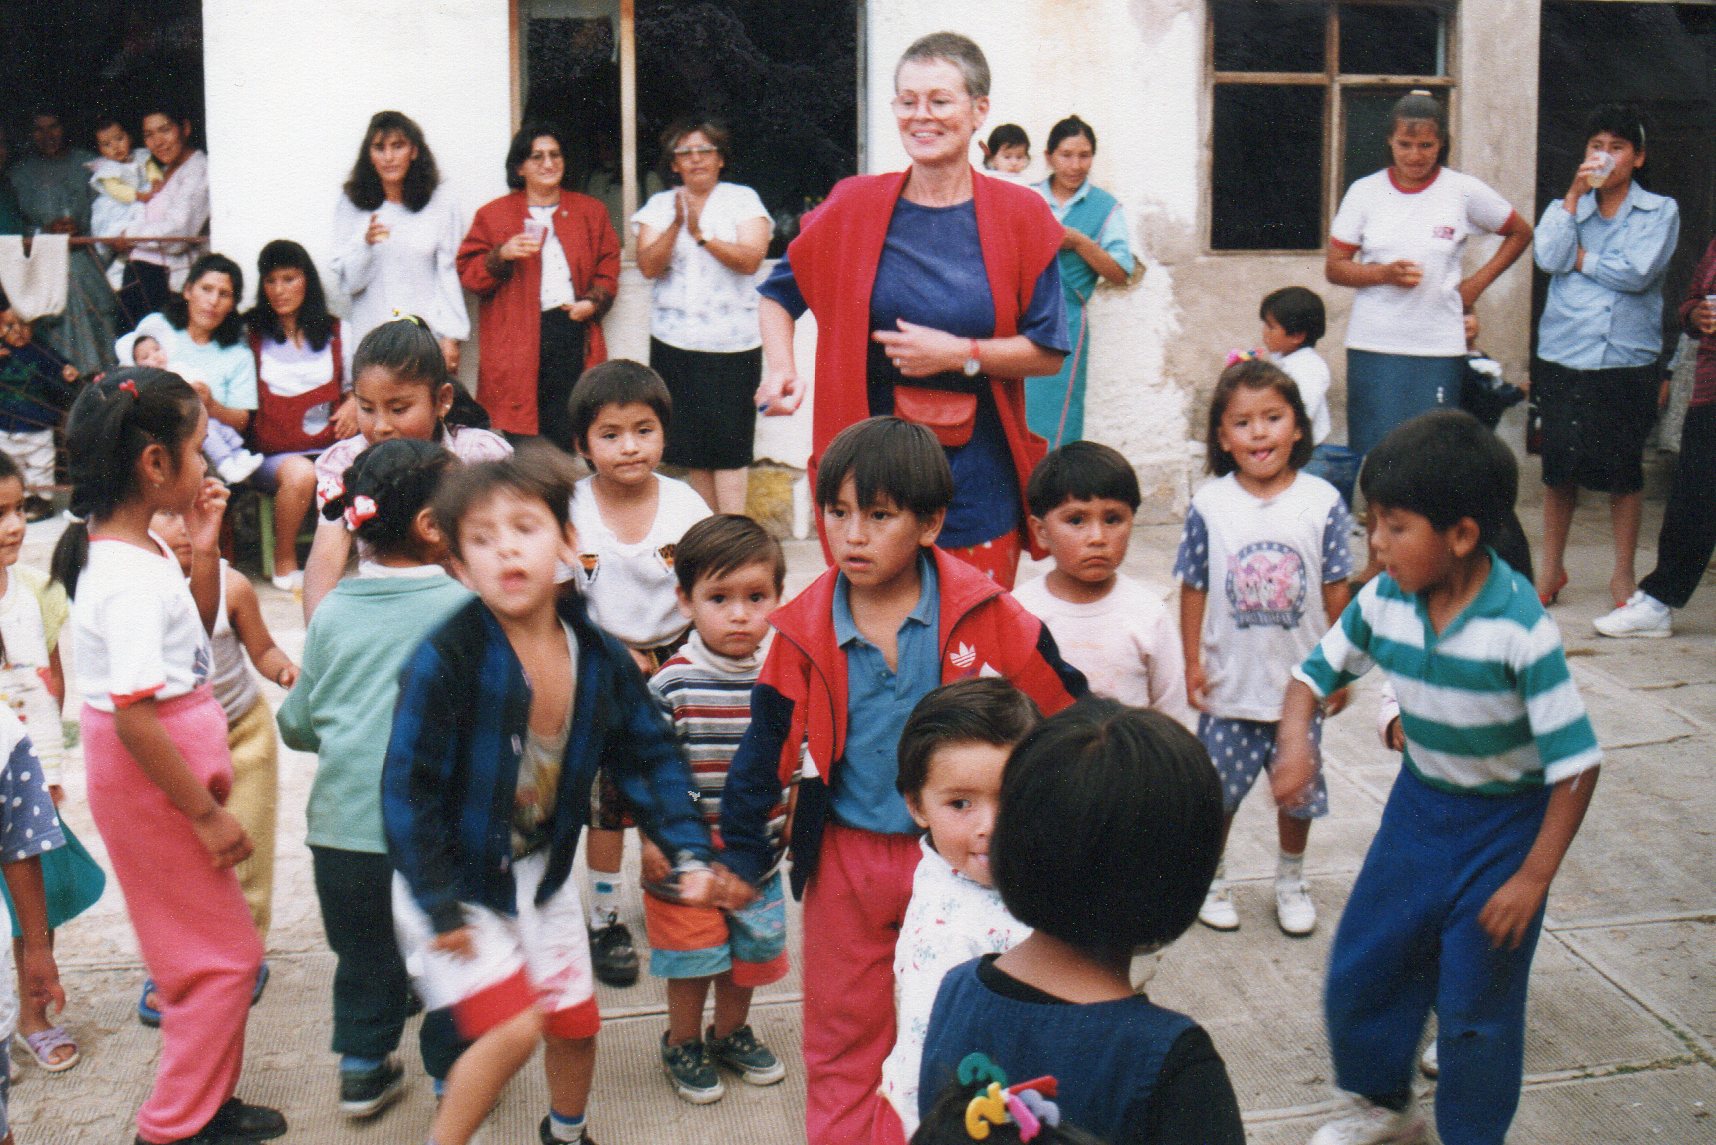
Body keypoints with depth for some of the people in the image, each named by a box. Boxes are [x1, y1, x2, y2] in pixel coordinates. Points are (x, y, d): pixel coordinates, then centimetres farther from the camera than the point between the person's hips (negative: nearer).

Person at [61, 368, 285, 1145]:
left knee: (202, 949, 20)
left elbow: (195, 631, 21)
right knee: (224, 955, 2)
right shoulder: (128, 578, -25)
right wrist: (207, 814, -21)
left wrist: (204, 549, 5)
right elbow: (134, 717, -28)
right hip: (153, 781, -10)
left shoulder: (140, 551, 4)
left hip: (175, 770, 10)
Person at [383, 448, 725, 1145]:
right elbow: (408, 788, -22)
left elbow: (649, 758, 3)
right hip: (457, 879, -5)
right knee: (515, 1027, -17)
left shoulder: (599, 657, -9)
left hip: (542, 873, 6)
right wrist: (443, 910, -20)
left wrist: (688, 854, -7)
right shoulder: (446, 661, -26)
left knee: (575, 1024, 15)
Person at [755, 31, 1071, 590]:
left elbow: (1049, 352, 1)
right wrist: (780, 368, -3)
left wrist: (961, 353, -12)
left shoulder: (1019, 216, 1)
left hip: (978, 476, 0)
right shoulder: (854, 207, 3)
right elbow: (777, 294, 15)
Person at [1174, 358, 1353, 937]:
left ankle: (1291, 879, 37)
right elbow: (1193, 589, -3)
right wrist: (1193, 663, -3)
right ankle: (1211, 878, 33)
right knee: (1218, 788, 12)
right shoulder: (1209, 505, -9)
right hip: (1230, 683, -1)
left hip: (1300, 681, 1)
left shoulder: (1323, 503, -8)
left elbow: (1335, 590, -2)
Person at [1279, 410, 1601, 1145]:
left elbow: (1576, 762, -23)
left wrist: (1533, 878, -21)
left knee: (1477, 1009, 4)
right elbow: (1318, 670, 4)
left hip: (1507, 821, -5)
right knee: (1360, 969, 13)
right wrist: (1294, 741, -17)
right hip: (1419, 805, 5)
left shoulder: (1520, 628, -28)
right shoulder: (1385, 602, -12)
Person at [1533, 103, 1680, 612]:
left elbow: (1637, 272, -13)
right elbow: (1549, 258, -8)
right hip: (1562, 358, 2)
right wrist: (1575, 193, -7)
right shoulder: (1566, 207, 12)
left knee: (1623, 471, 5)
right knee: (1559, 467, 7)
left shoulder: (1660, 211, 4)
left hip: (1627, 361, -2)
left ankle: (1623, 575, 17)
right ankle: (1551, 566, 22)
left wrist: (1580, 259, -3)